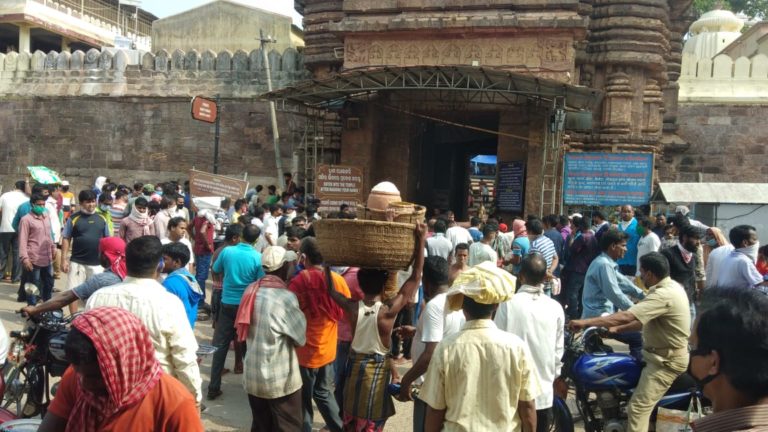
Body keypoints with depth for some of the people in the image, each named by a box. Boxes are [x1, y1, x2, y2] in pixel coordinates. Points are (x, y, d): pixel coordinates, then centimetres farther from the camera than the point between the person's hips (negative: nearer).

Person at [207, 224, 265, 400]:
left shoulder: (227, 251, -6)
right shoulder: (258, 257, -13)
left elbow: (216, 269, 11)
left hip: (228, 304, 2)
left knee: (220, 345, 7)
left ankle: (214, 388, 8)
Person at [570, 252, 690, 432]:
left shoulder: (664, 295, -27)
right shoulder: (670, 286, 7)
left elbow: (626, 316, -33)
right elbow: (645, 319, 15)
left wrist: (586, 322, -31)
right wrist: (618, 329, 8)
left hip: (667, 360, -11)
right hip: (666, 354, 11)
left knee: (638, 408, -15)